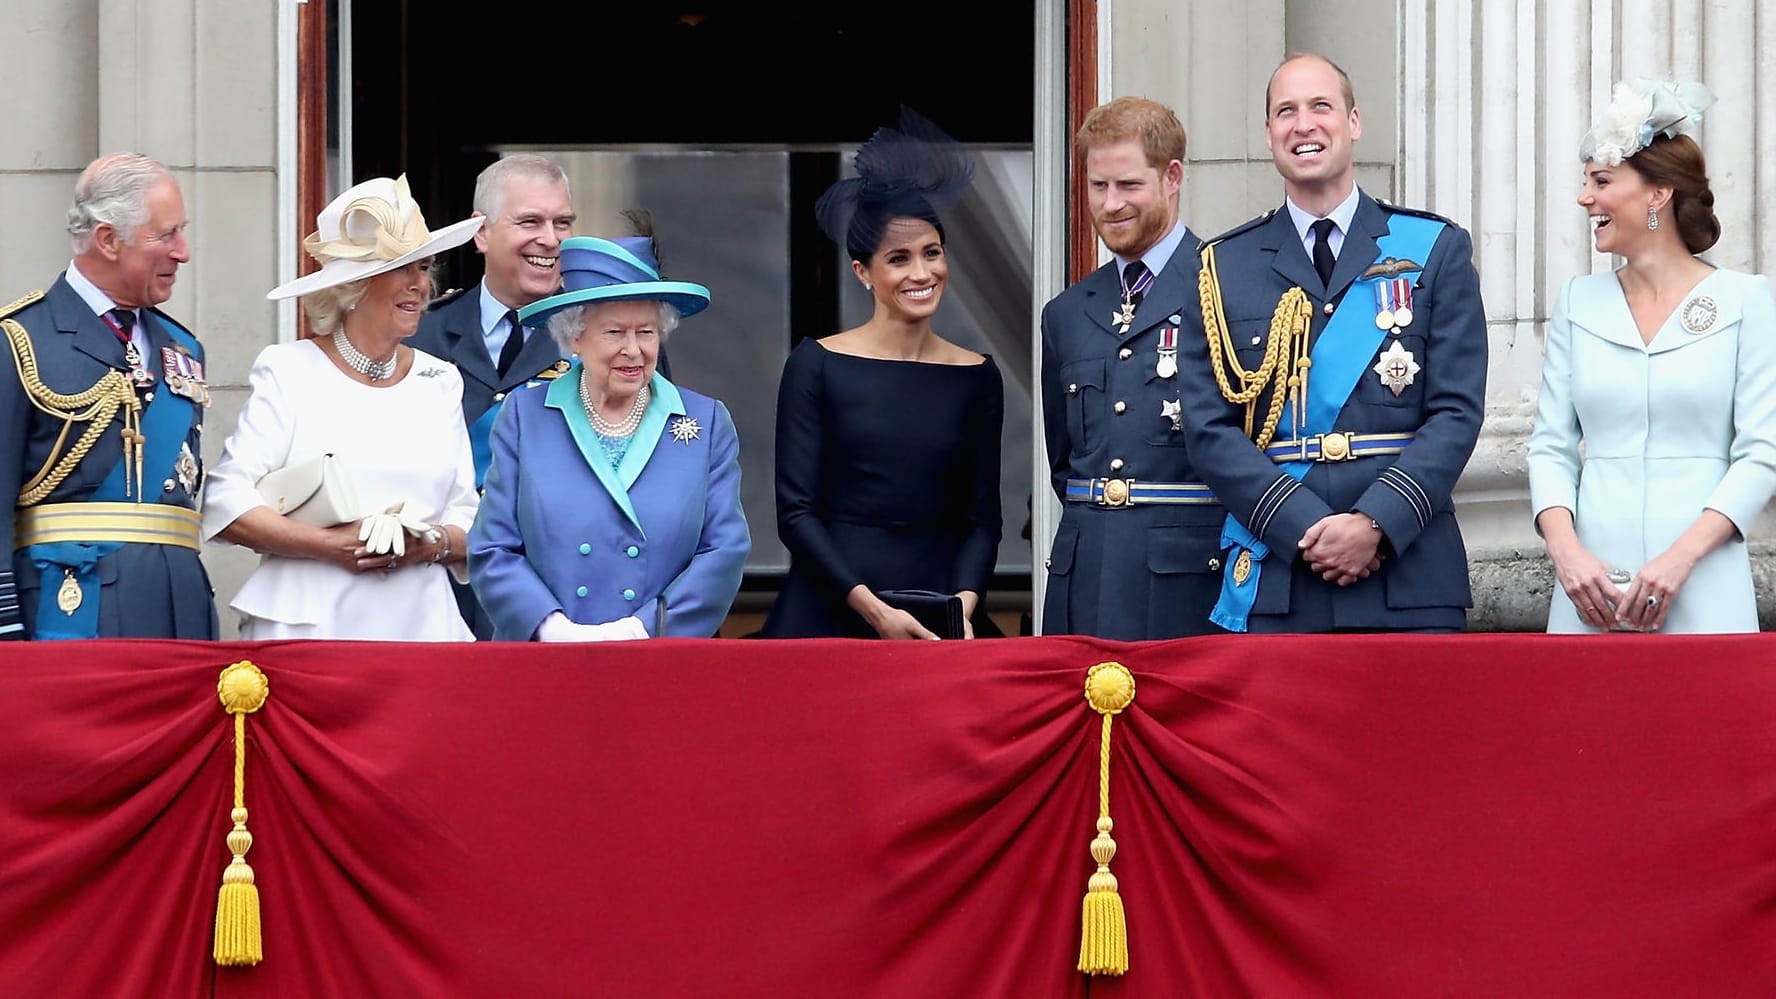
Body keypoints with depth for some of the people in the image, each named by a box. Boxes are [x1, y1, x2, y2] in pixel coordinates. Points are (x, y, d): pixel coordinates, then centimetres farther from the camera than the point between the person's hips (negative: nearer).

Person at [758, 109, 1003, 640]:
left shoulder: (976, 377, 7)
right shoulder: (816, 366, -1)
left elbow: (982, 517, 8)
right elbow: (796, 512, -5)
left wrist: (963, 606, -11)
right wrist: (874, 611, -14)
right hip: (825, 616, -2)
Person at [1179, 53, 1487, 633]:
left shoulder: (1435, 250, 9)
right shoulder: (1225, 266, 11)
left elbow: (1457, 412, 1)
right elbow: (1209, 427, 3)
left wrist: (1376, 523, -13)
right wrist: (1305, 528, -10)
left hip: (1408, 582, 0)